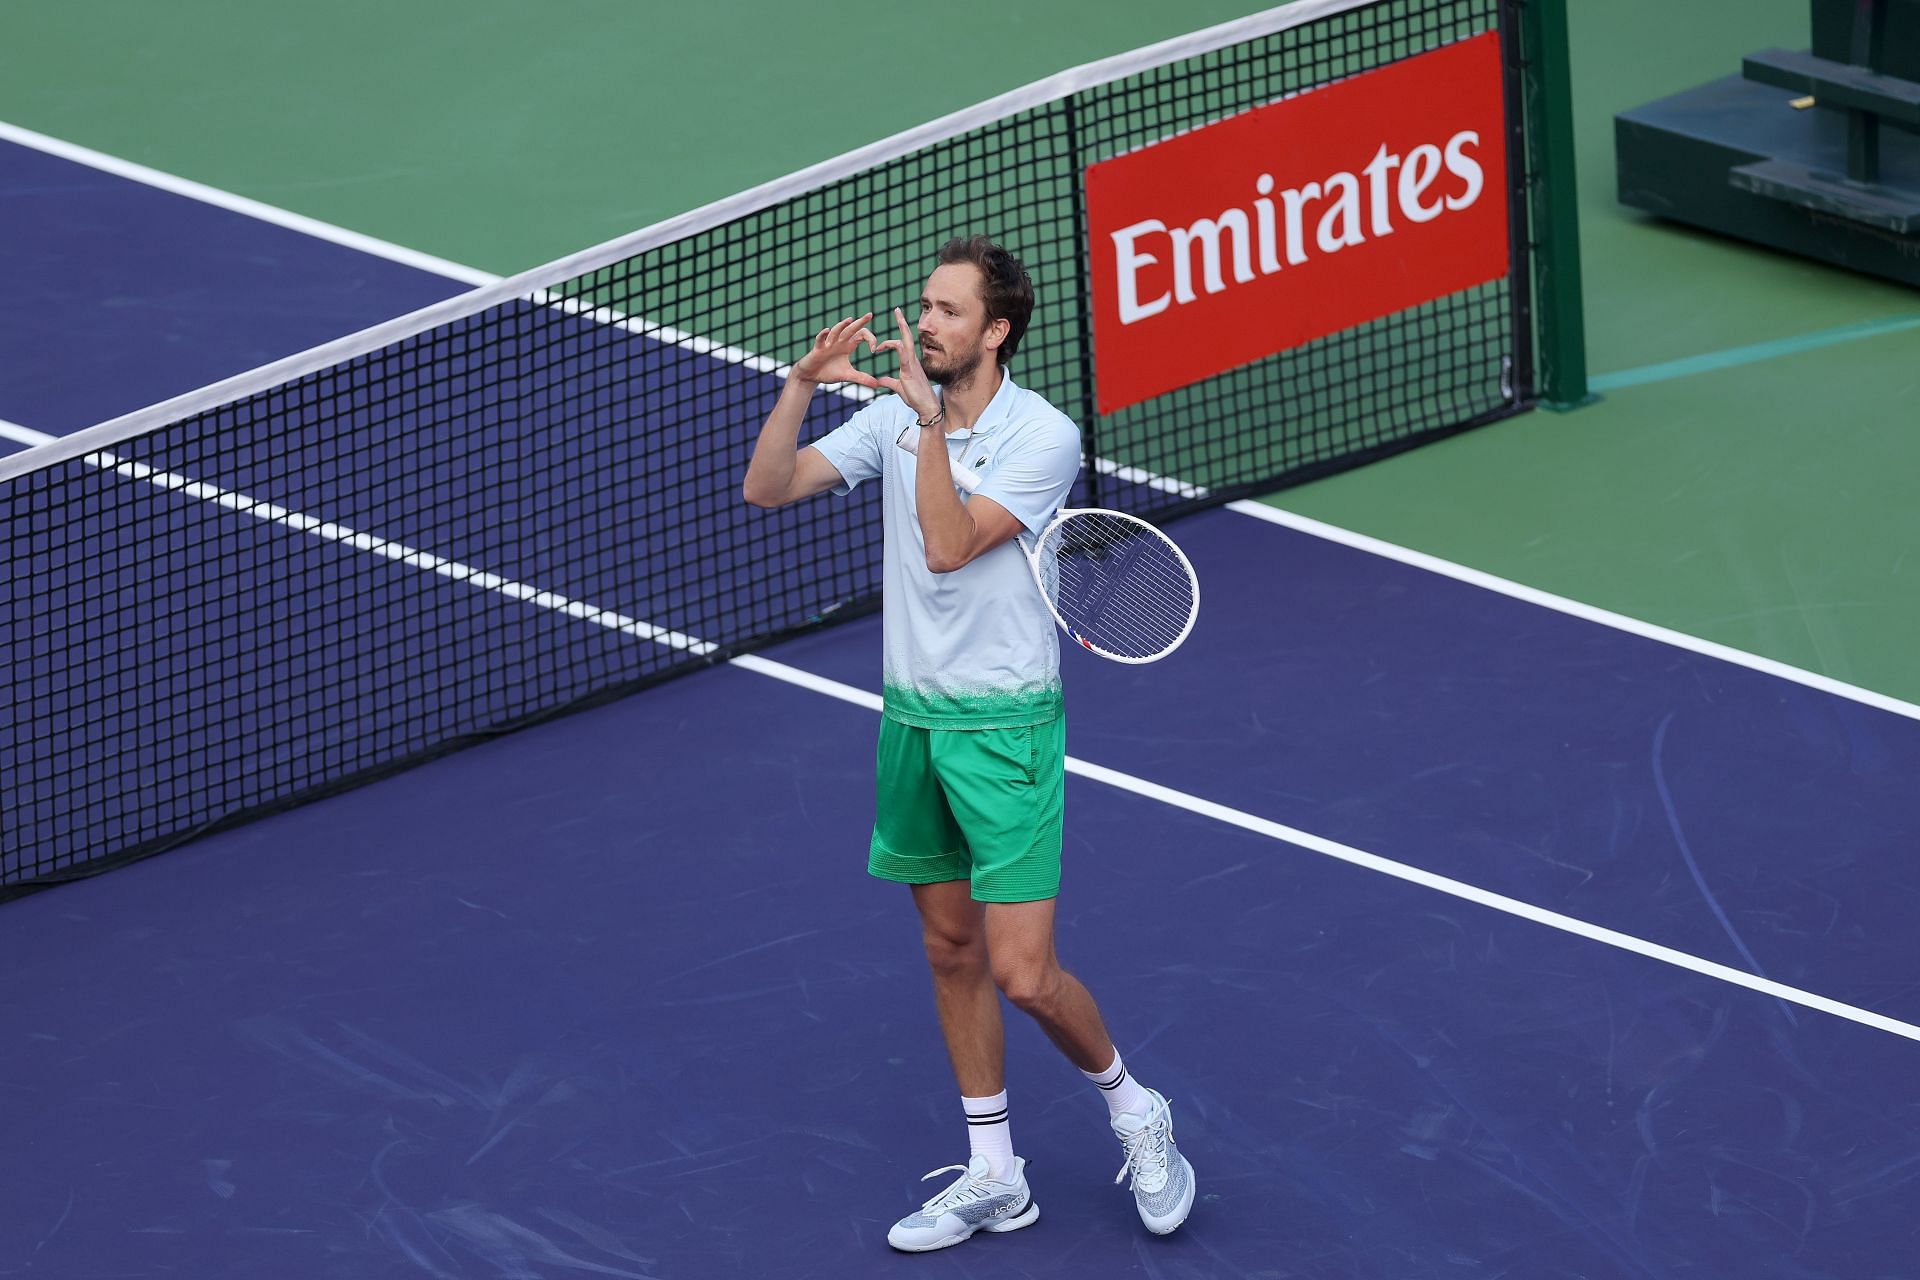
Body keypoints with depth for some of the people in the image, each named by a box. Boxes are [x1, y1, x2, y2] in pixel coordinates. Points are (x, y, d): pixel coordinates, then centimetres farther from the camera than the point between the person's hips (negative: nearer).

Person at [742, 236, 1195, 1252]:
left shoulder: (1043, 436, -14)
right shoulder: (893, 418, 4)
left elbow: (948, 546, -23)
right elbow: (766, 488, 0)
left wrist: (930, 416, -27)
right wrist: (802, 384, -14)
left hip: (1006, 729, -6)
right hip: (912, 719, 6)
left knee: (1023, 975, -10)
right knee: (951, 951, 12)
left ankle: (1132, 1109, 17)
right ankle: (993, 1177, 22)